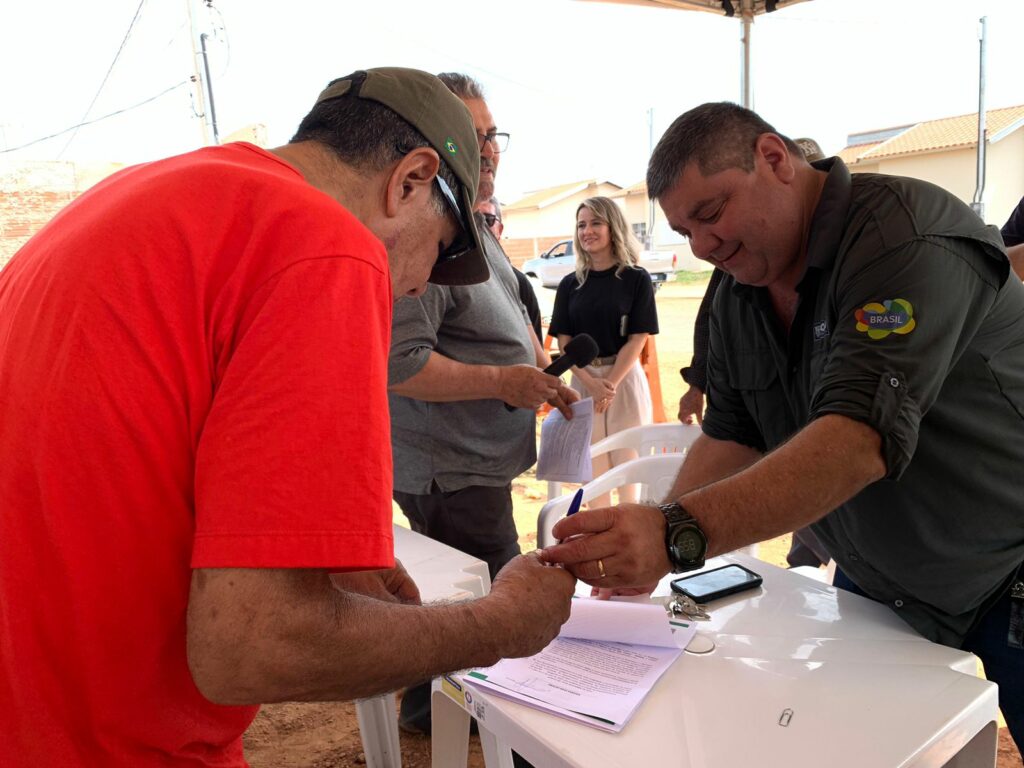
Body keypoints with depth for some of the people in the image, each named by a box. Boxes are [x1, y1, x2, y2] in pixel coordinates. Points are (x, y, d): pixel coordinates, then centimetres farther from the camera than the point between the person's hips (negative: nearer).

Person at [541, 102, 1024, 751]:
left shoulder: (907, 236, -26)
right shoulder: (738, 295, -1)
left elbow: (861, 440, -38)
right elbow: (731, 437, 0)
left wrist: (680, 533, -48)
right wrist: (640, 549, -14)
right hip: (874, 584, 6)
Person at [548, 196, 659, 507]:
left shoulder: (636, 279, -2)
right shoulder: (570, 284, 7)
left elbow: (637, 338, -6)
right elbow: (563, 341, 2)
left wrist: (610, 383, -15)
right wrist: (591, 382, -12)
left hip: (624, 377, -3)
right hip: (583, 380, 3)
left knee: (628, 460, 2)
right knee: (591, 463, 6)